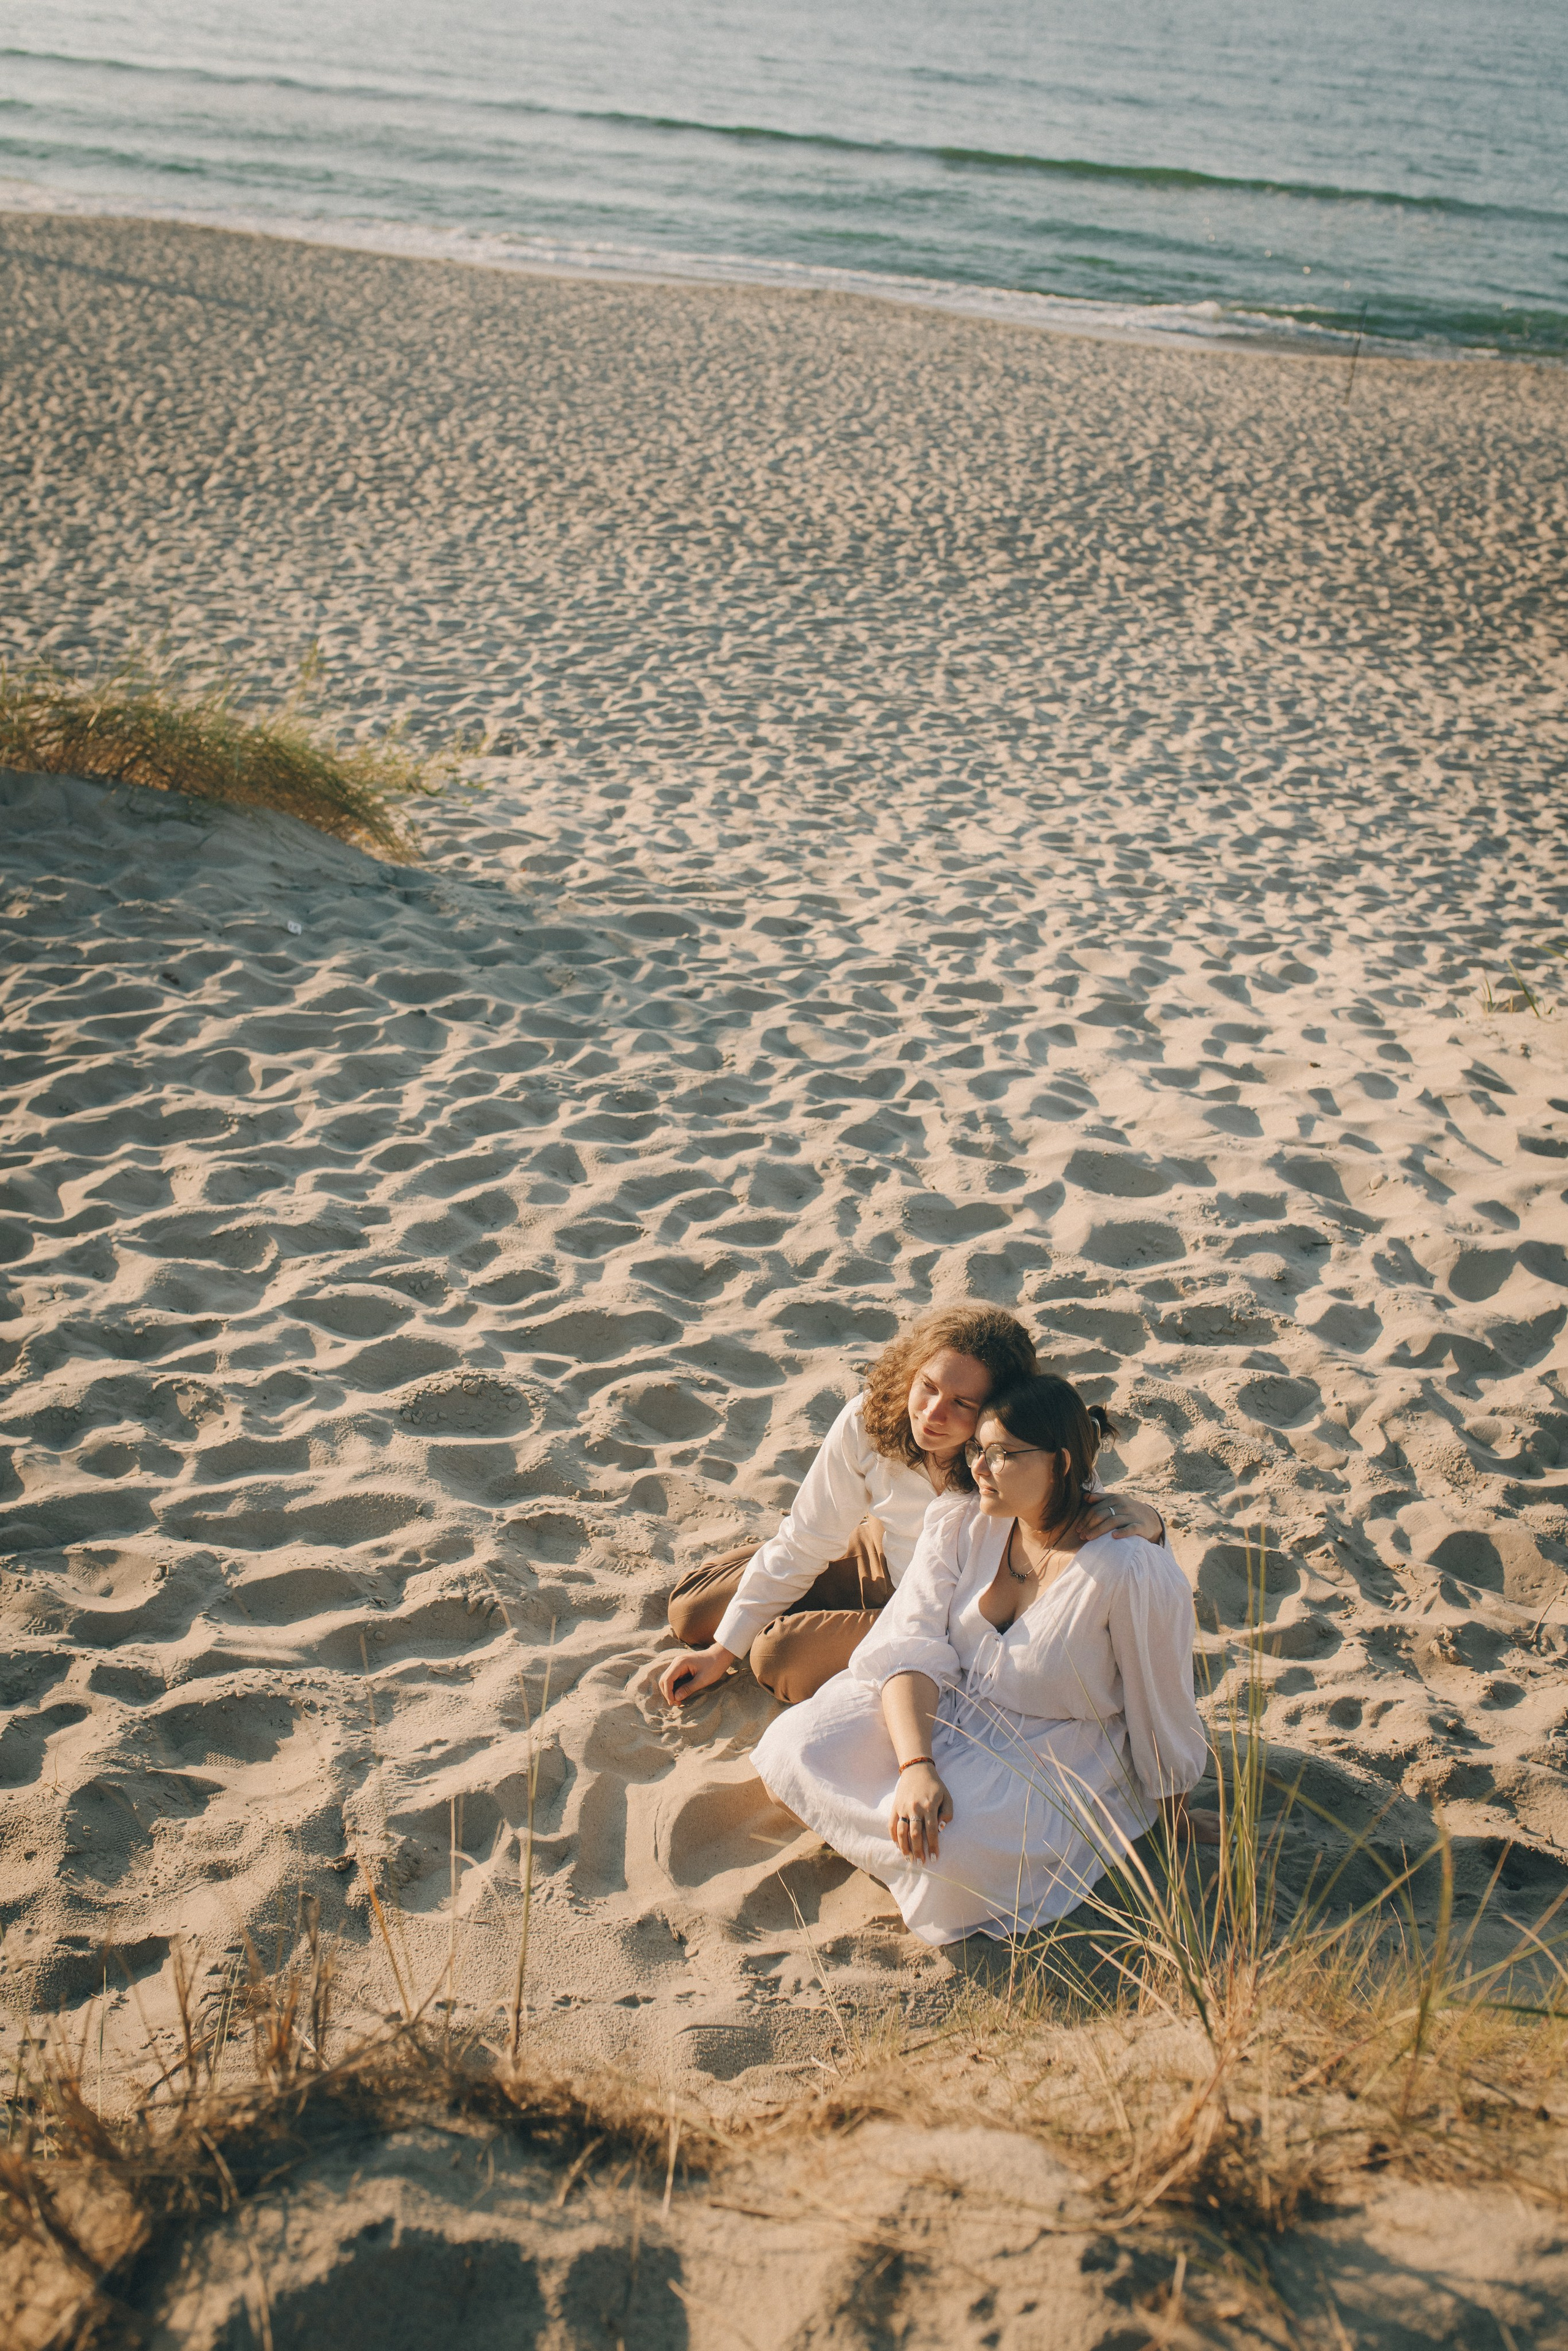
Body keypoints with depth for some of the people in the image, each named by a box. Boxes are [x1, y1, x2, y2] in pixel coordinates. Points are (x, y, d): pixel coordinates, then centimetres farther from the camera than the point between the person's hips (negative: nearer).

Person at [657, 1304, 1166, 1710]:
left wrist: (1142, 1520, -51)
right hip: (881, 1563, 4)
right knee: (691, 1610, 3)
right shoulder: (867, 1422, -26)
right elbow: (804, 1543, -13)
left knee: (780, 1653, -20)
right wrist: (723, 1651, -7)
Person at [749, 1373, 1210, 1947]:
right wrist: (916, 1766, -32)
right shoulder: (961, 1524, -9)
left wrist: (1174, 1815, 5)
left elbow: (1159, 1709, -9)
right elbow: (912, 1650, -15)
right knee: (790, 1749, -18)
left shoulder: (1133, 1572, -24)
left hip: (1053, 1758, -4)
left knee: (956, 1853, -34)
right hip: (939, 1713, 4)